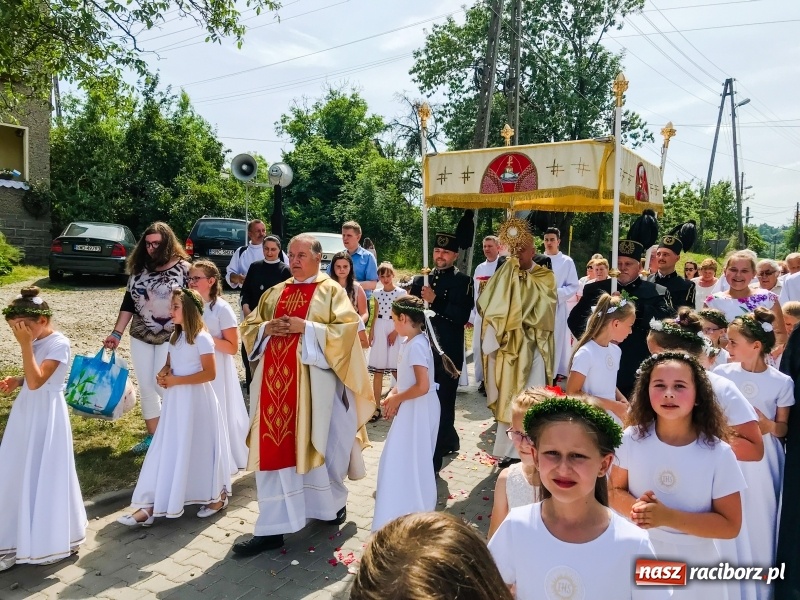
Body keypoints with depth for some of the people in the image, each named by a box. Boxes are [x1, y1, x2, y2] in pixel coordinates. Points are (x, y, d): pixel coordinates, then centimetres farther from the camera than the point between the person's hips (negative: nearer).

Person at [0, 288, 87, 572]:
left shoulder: (59, 343, -19)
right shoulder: (34, 341, 5)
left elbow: (36, 381, -27)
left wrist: (26, 345, -28)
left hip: (46, 415, -8)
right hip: (26, 412, 8)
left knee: (45, 476, 2)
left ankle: (51, 540, 20)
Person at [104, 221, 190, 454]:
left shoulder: (184, 268, -9)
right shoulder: (139, 269, 4)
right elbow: (128, 303, 9)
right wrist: (116, 333, 5)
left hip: (171, 338, -5)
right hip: (140, 337, 5)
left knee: (161, 384, -8)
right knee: (145, 387, 8)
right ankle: (152, 436, 22)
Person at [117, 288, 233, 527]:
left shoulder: (202, 338, -14)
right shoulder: (175, 337, 10)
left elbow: (210, 373, -19)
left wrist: (176, 380, -18)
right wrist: (163, 375, -3)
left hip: (196, 399, -7)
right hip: (175, 400, 7)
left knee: (199, 449, 5)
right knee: (167, 451, 6)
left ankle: (217, 495, 26)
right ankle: (149, 506, 8)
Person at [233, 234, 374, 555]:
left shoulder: (332, 291, 0)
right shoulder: (274, 293, 15)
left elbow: (348, 329, -11)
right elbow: (248, 326, 17)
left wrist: (305, 327, -17)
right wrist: (266, 329, -5)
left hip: (313, 384, -4)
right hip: (275, 382, 4)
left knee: (317, 445, 9)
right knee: (273, 450, 3)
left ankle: (333, 503, 36)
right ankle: (272, 528, 10)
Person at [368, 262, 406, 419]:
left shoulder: (401, 292, -4)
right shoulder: (377, 293, 8)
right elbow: (376, 316, 13)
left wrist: (395, 332, -13)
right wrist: (371, 333, 5)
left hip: (395, 331, -4)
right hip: (379, 331, 4)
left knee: (396, 371, -2)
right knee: (377, 372, 4)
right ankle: (376, 409, 9)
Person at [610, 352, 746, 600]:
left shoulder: (718, 454, -14)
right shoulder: (632, 439, -9)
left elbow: (730, 525, -11)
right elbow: (615, 491, 1)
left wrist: (668, 516, -23)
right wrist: (634, 507, -21)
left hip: (693, 569, -1)